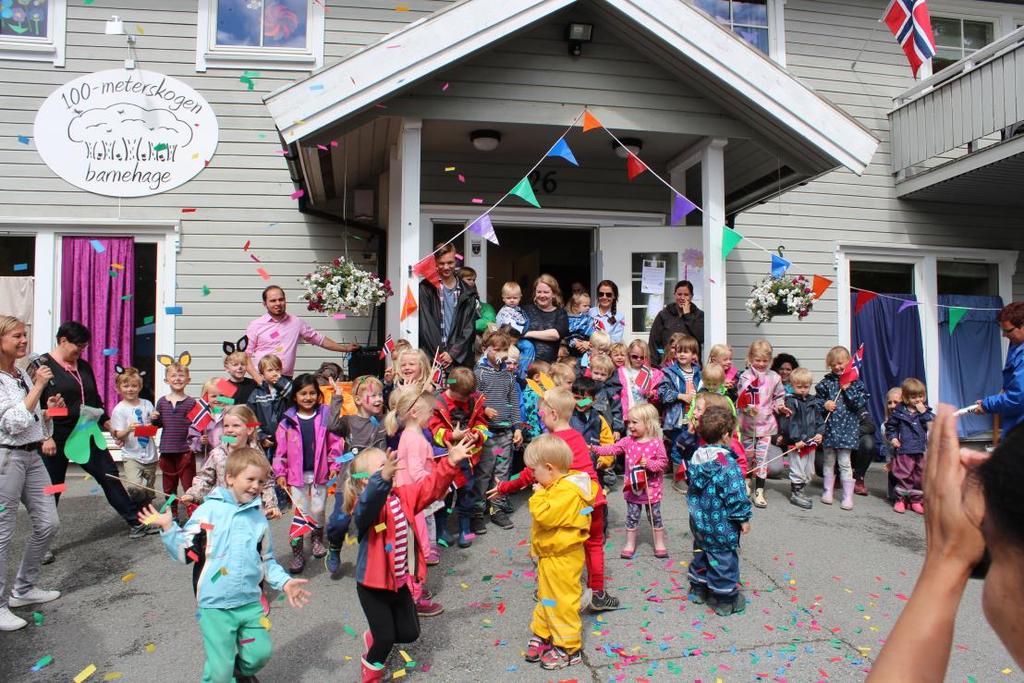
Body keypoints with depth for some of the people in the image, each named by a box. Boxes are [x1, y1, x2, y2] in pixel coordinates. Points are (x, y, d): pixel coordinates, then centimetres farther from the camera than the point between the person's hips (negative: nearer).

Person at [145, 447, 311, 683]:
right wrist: (168, 528, -16)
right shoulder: (208, 510, -8)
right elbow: (186, 553, -6)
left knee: (261, 653, 10)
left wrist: (284, 582, 2)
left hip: (251, 603, 4)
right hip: (215, 606, -4)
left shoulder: (259, 519, 5)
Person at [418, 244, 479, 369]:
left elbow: (469, 327, 4)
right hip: (432, 355, -2)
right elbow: (425, 325, -3)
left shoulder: (467, 292, 9)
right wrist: (439, 354, -10)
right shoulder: (426, 288, 3)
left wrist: (453, 353, -6)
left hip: (460, 357, 2)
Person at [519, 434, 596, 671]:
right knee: (546, 596, 22)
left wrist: (538, 495, -21)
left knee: (561, 601, 2)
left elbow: (546, 515, -34)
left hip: (562, 557, -10)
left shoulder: (567, 491, -26)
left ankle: (569, 648, 16)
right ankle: (542, 634, 36)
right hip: (552, 554, 10)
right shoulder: (560, 485, 5)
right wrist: (541, 494, 4)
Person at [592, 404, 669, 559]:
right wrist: (594, 448, -18)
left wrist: (649, 464, -27)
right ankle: (630, 544, 25)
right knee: (632, 517, 12)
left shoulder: (657, 443, -13)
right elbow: (612, 449, -7)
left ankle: (659, 544, 29)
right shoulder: (628, 441, -3)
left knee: (655, 517, 13)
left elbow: (663, 462, -11)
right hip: (632, 488, 3)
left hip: (651, 489, -3)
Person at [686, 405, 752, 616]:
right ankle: (726, 600, 18)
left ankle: (697, 589, 35)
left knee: (701, 553, 22)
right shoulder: (726, 463, -24)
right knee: (723, 559, 6)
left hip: (699, 521, 7)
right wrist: (744, 519, -9)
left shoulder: (696, 457, 0)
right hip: (721, 526, -7)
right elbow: (735, 495, -21)